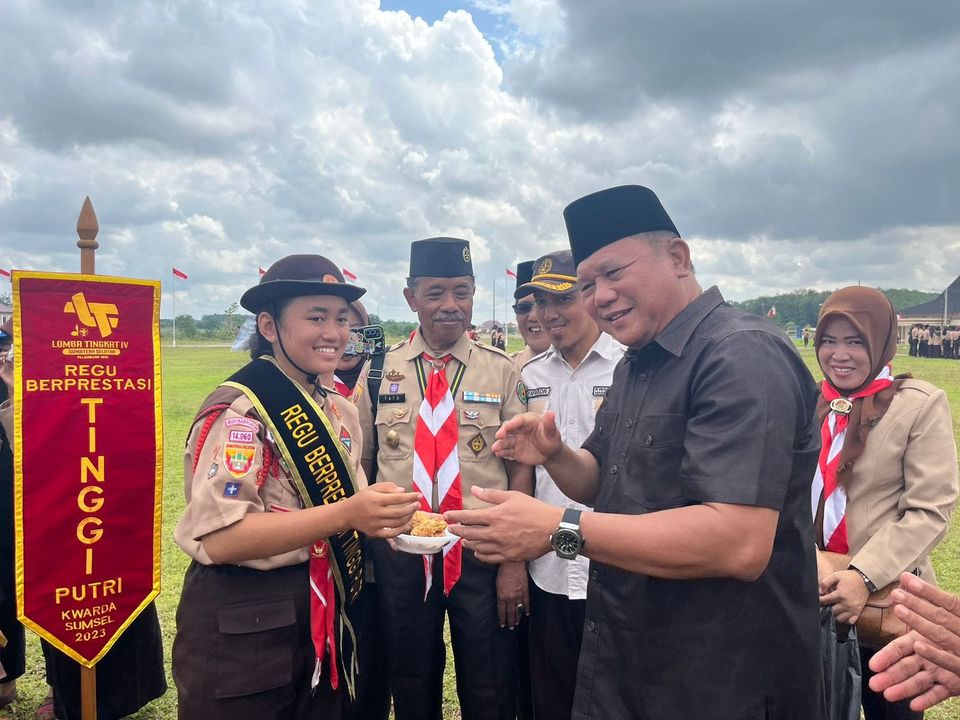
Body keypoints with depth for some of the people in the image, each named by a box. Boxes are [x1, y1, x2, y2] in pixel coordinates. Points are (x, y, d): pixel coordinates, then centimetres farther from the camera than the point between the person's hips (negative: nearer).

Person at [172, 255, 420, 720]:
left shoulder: (339, 411, 6)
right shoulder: (238, 411, -18)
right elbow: (220, 538, -25)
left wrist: (381, 517, -7)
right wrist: (344, 514, -30)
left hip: (322, 618, 8)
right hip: (242, 630, -7)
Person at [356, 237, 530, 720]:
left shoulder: (502, 371, -3)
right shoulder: (380, 370, 0)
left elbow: (521, 469, -4)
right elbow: (361, 463, 6)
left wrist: (515, 560, -8)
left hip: (482, 552, -1)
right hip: (399, 552, 1)